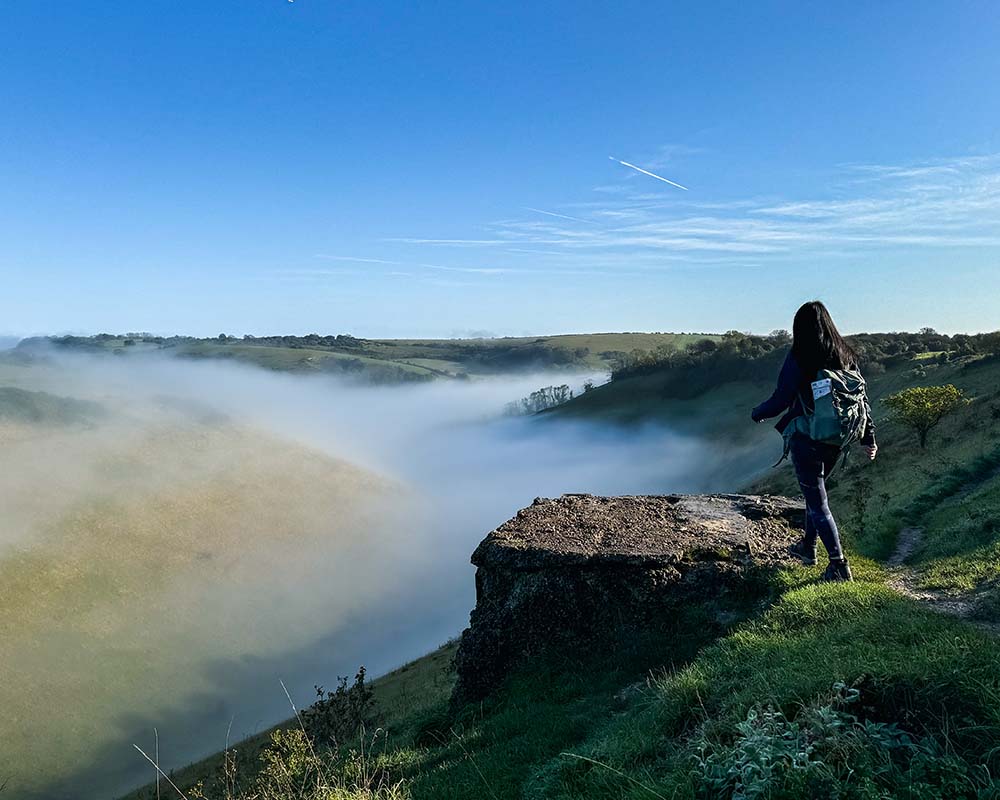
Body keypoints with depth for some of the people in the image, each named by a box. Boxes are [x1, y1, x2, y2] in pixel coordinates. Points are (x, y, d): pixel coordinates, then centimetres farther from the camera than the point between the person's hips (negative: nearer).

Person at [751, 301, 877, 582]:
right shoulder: (846, 355, 4)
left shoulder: (799, 358, -15)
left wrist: (757, 413, 6)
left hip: (806, 440, -7)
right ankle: (807, 546, 39)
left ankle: (839, 566, 1)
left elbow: (780, 401, -14)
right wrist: (868, 436, 14)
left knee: (818, 502, 2)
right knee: (815, 490, 25)